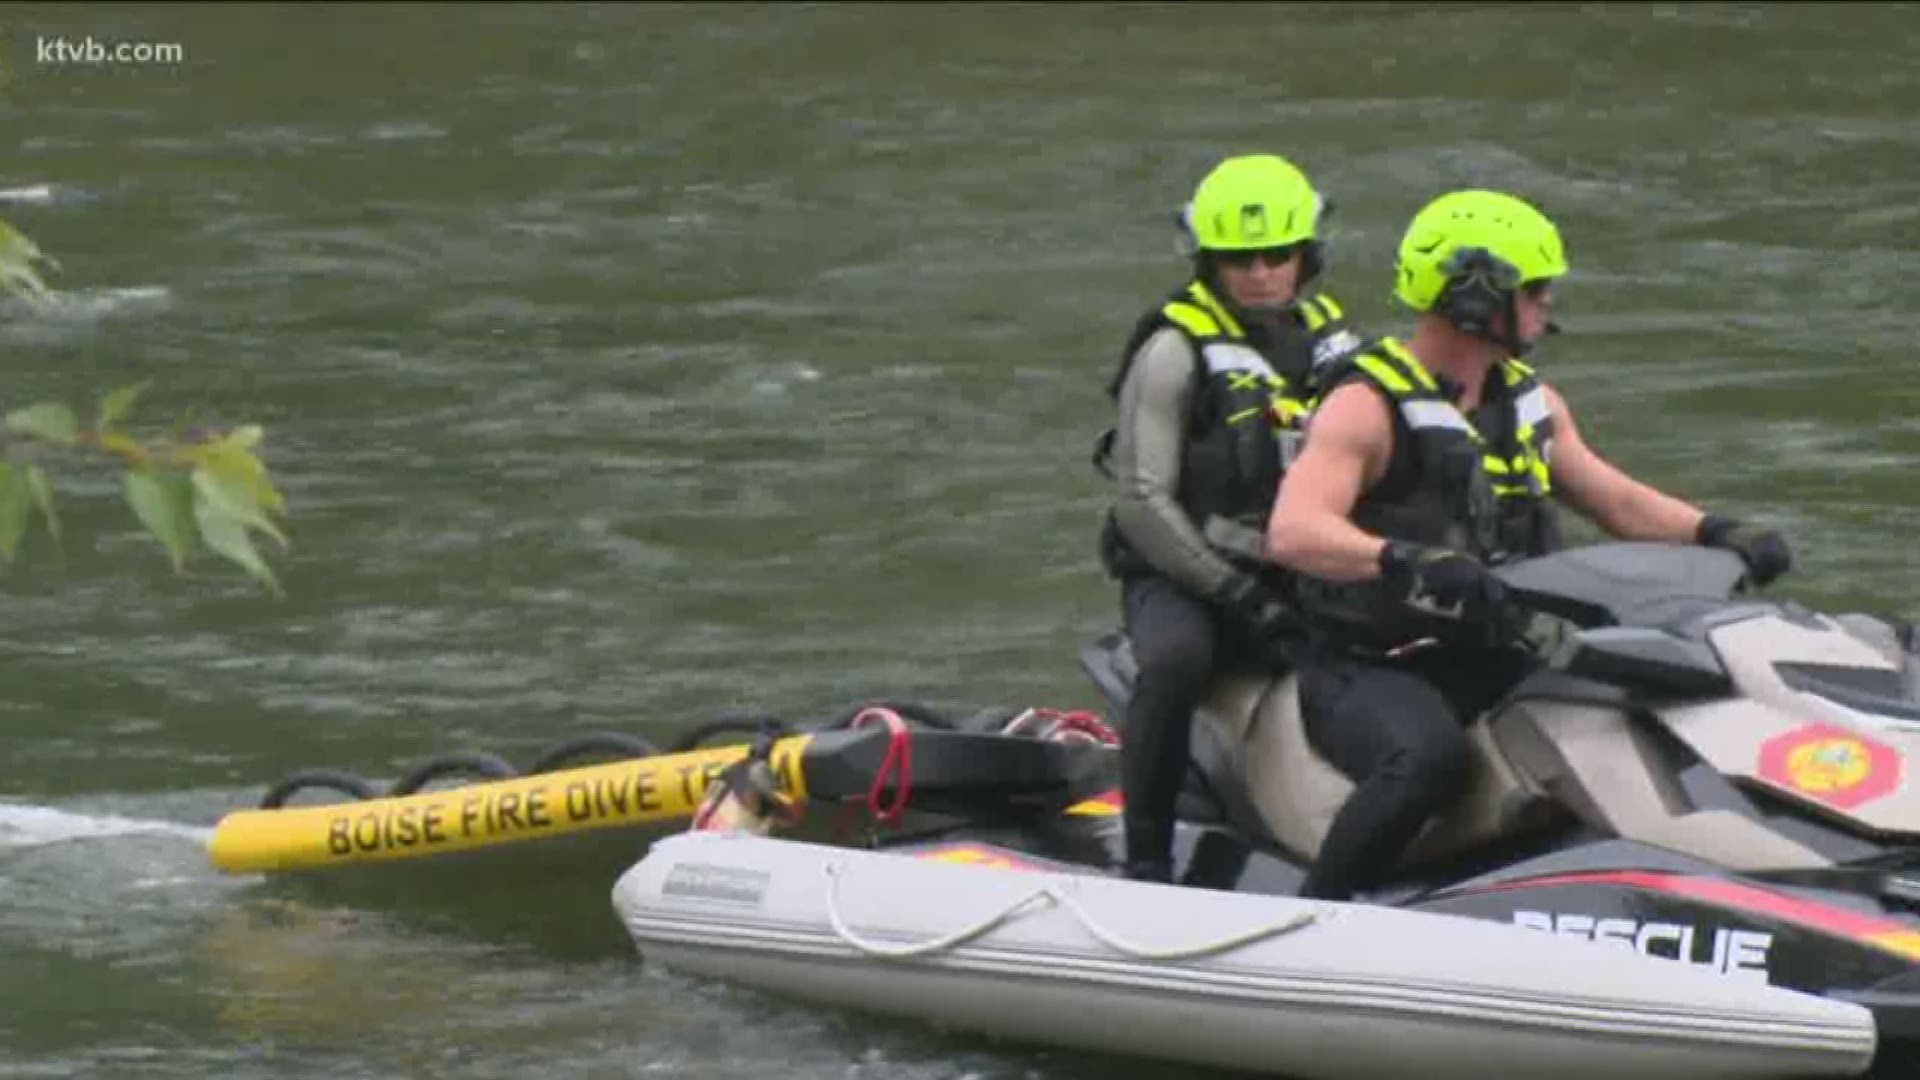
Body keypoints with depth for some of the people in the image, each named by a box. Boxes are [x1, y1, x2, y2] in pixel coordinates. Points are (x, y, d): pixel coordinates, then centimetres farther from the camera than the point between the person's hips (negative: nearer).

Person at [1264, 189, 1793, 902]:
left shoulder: (1530, 404, 13)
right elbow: (1292, 532, -27)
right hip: (1371, 673, -8)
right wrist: (1405, 561, -45)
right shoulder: (1366, 406, -13)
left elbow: (1614, 501, 19)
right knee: (1429, 755, -39)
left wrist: (1718, 535, 0)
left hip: (1496, 666, 8)